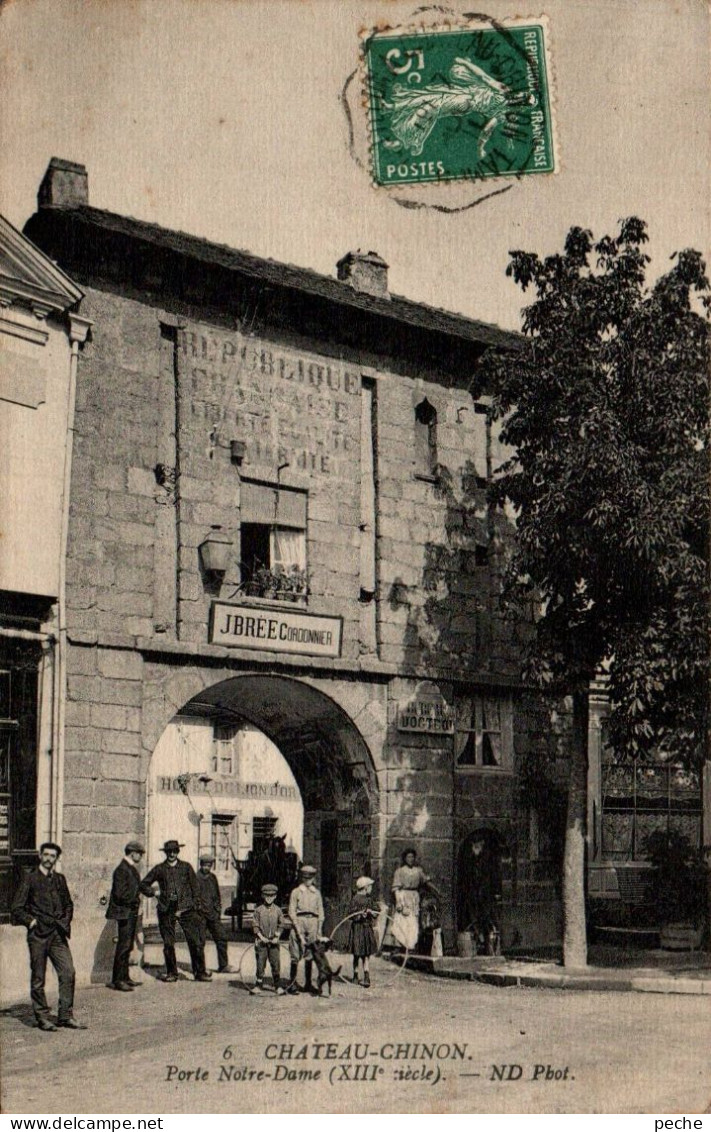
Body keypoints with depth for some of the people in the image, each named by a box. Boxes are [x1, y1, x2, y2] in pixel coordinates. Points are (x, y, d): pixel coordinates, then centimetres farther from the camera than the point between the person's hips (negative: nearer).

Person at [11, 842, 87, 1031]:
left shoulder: (59, 879, 15)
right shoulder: (30, 878, 1)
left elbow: (68, 904, 27)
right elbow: (17, 909, 0)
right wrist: (31, 922, -8)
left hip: (58, 934, 4)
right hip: (38, 934, -4)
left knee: (68, 973, -6)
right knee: (38, 978, 2)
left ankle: (65, 1016, 2)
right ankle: (42, 1017, 13)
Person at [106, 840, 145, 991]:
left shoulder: (132, 869, 16)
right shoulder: (122, 869, -15)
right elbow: (120, 893, -21)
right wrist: (136, 898, -12)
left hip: (132, 912, 10)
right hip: (124, 912, -10)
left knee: (128, 946, 14)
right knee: (123, 946, -10)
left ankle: (124, 977, 21)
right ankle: (117, 980, -7)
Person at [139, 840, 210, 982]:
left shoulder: (186, 867, 9)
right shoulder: (159, 869, 8)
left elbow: (195, 889, 9)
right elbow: (143, 884, 16)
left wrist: (196, 908, 3)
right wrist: (154, 892, 2)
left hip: (185, 909, 0)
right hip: (166, 911, 1)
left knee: (196, 942, -6)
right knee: (168, 944, 4)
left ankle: (200, 972, 2)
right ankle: (171, 973, 17)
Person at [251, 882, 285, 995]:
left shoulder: (277, 910, 3)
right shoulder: (258, 910, -2)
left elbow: (281, 925, 8)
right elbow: (255, 925, -1)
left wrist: (277, 937, -4)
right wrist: (261, 937, -11)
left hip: (274, 941, 1)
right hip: (261, 941, -1)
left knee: (276, 963, 1)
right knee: (260, 963, 2)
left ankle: (277, 986, 11)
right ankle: (258, 986, 12)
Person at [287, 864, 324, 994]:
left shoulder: (316, 893, 13)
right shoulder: (296, 892, 3)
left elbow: (321, 913, 14)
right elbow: (291, 912, -2)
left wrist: (319, 930, 5)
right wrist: (298, 930, -11)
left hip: (313, 924, 3)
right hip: (299, 922, -3)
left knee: (310, 955, 7)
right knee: (296, 956, -4)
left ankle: (308, 984, 15)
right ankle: (292, 983, 1)